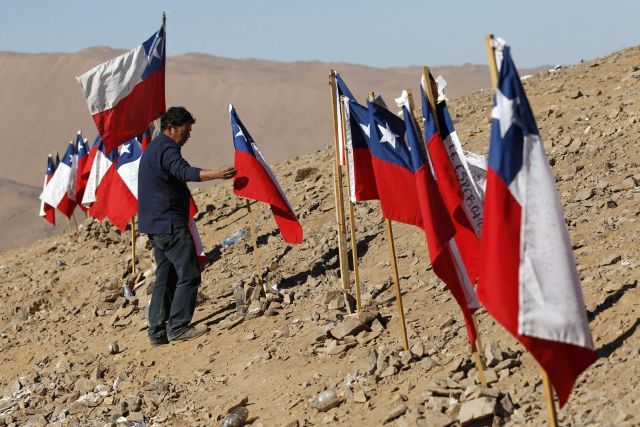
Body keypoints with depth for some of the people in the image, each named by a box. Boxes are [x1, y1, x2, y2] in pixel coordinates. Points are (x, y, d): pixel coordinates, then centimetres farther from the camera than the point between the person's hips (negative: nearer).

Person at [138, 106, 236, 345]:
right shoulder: (166, 148, -14)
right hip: (170, 224, -11)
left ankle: (157, 332, 13)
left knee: (165, 277, 13)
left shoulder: (153, 149, 20)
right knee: (188, 274, -8)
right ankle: (178, 327, -8)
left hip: (156, 224, 11)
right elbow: (184, 172, -33)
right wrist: (216, 174, -46)